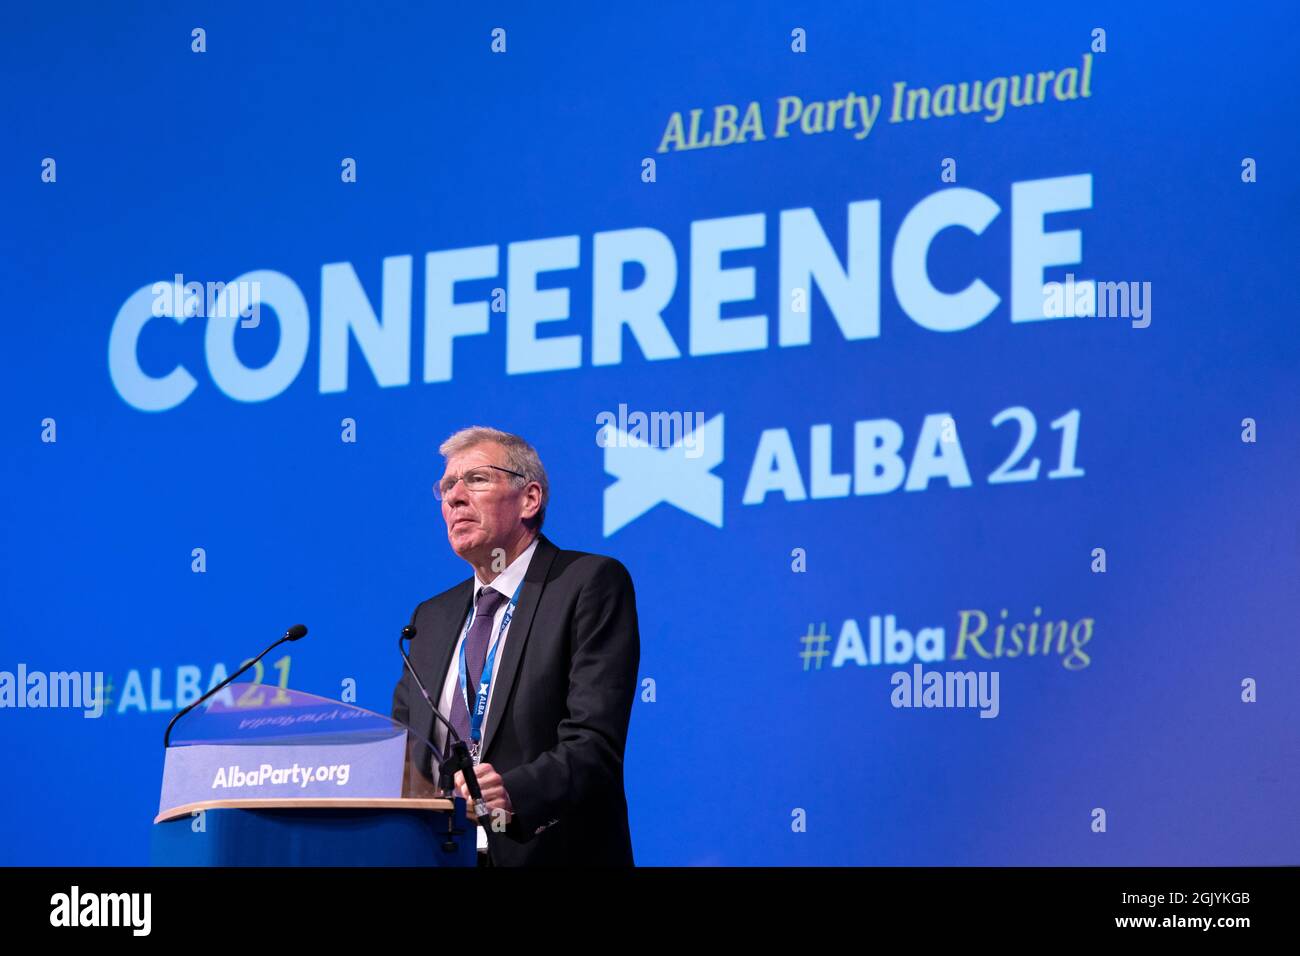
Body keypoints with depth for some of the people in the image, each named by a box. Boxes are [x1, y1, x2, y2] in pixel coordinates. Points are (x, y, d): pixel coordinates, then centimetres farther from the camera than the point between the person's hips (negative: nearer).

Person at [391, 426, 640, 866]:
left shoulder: (593, 583, -4)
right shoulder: (432, 618, 15)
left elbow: (595, 742, -15)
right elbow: (400, 754, 15)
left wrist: (514, 792, -31)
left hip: (554, 853, -4)